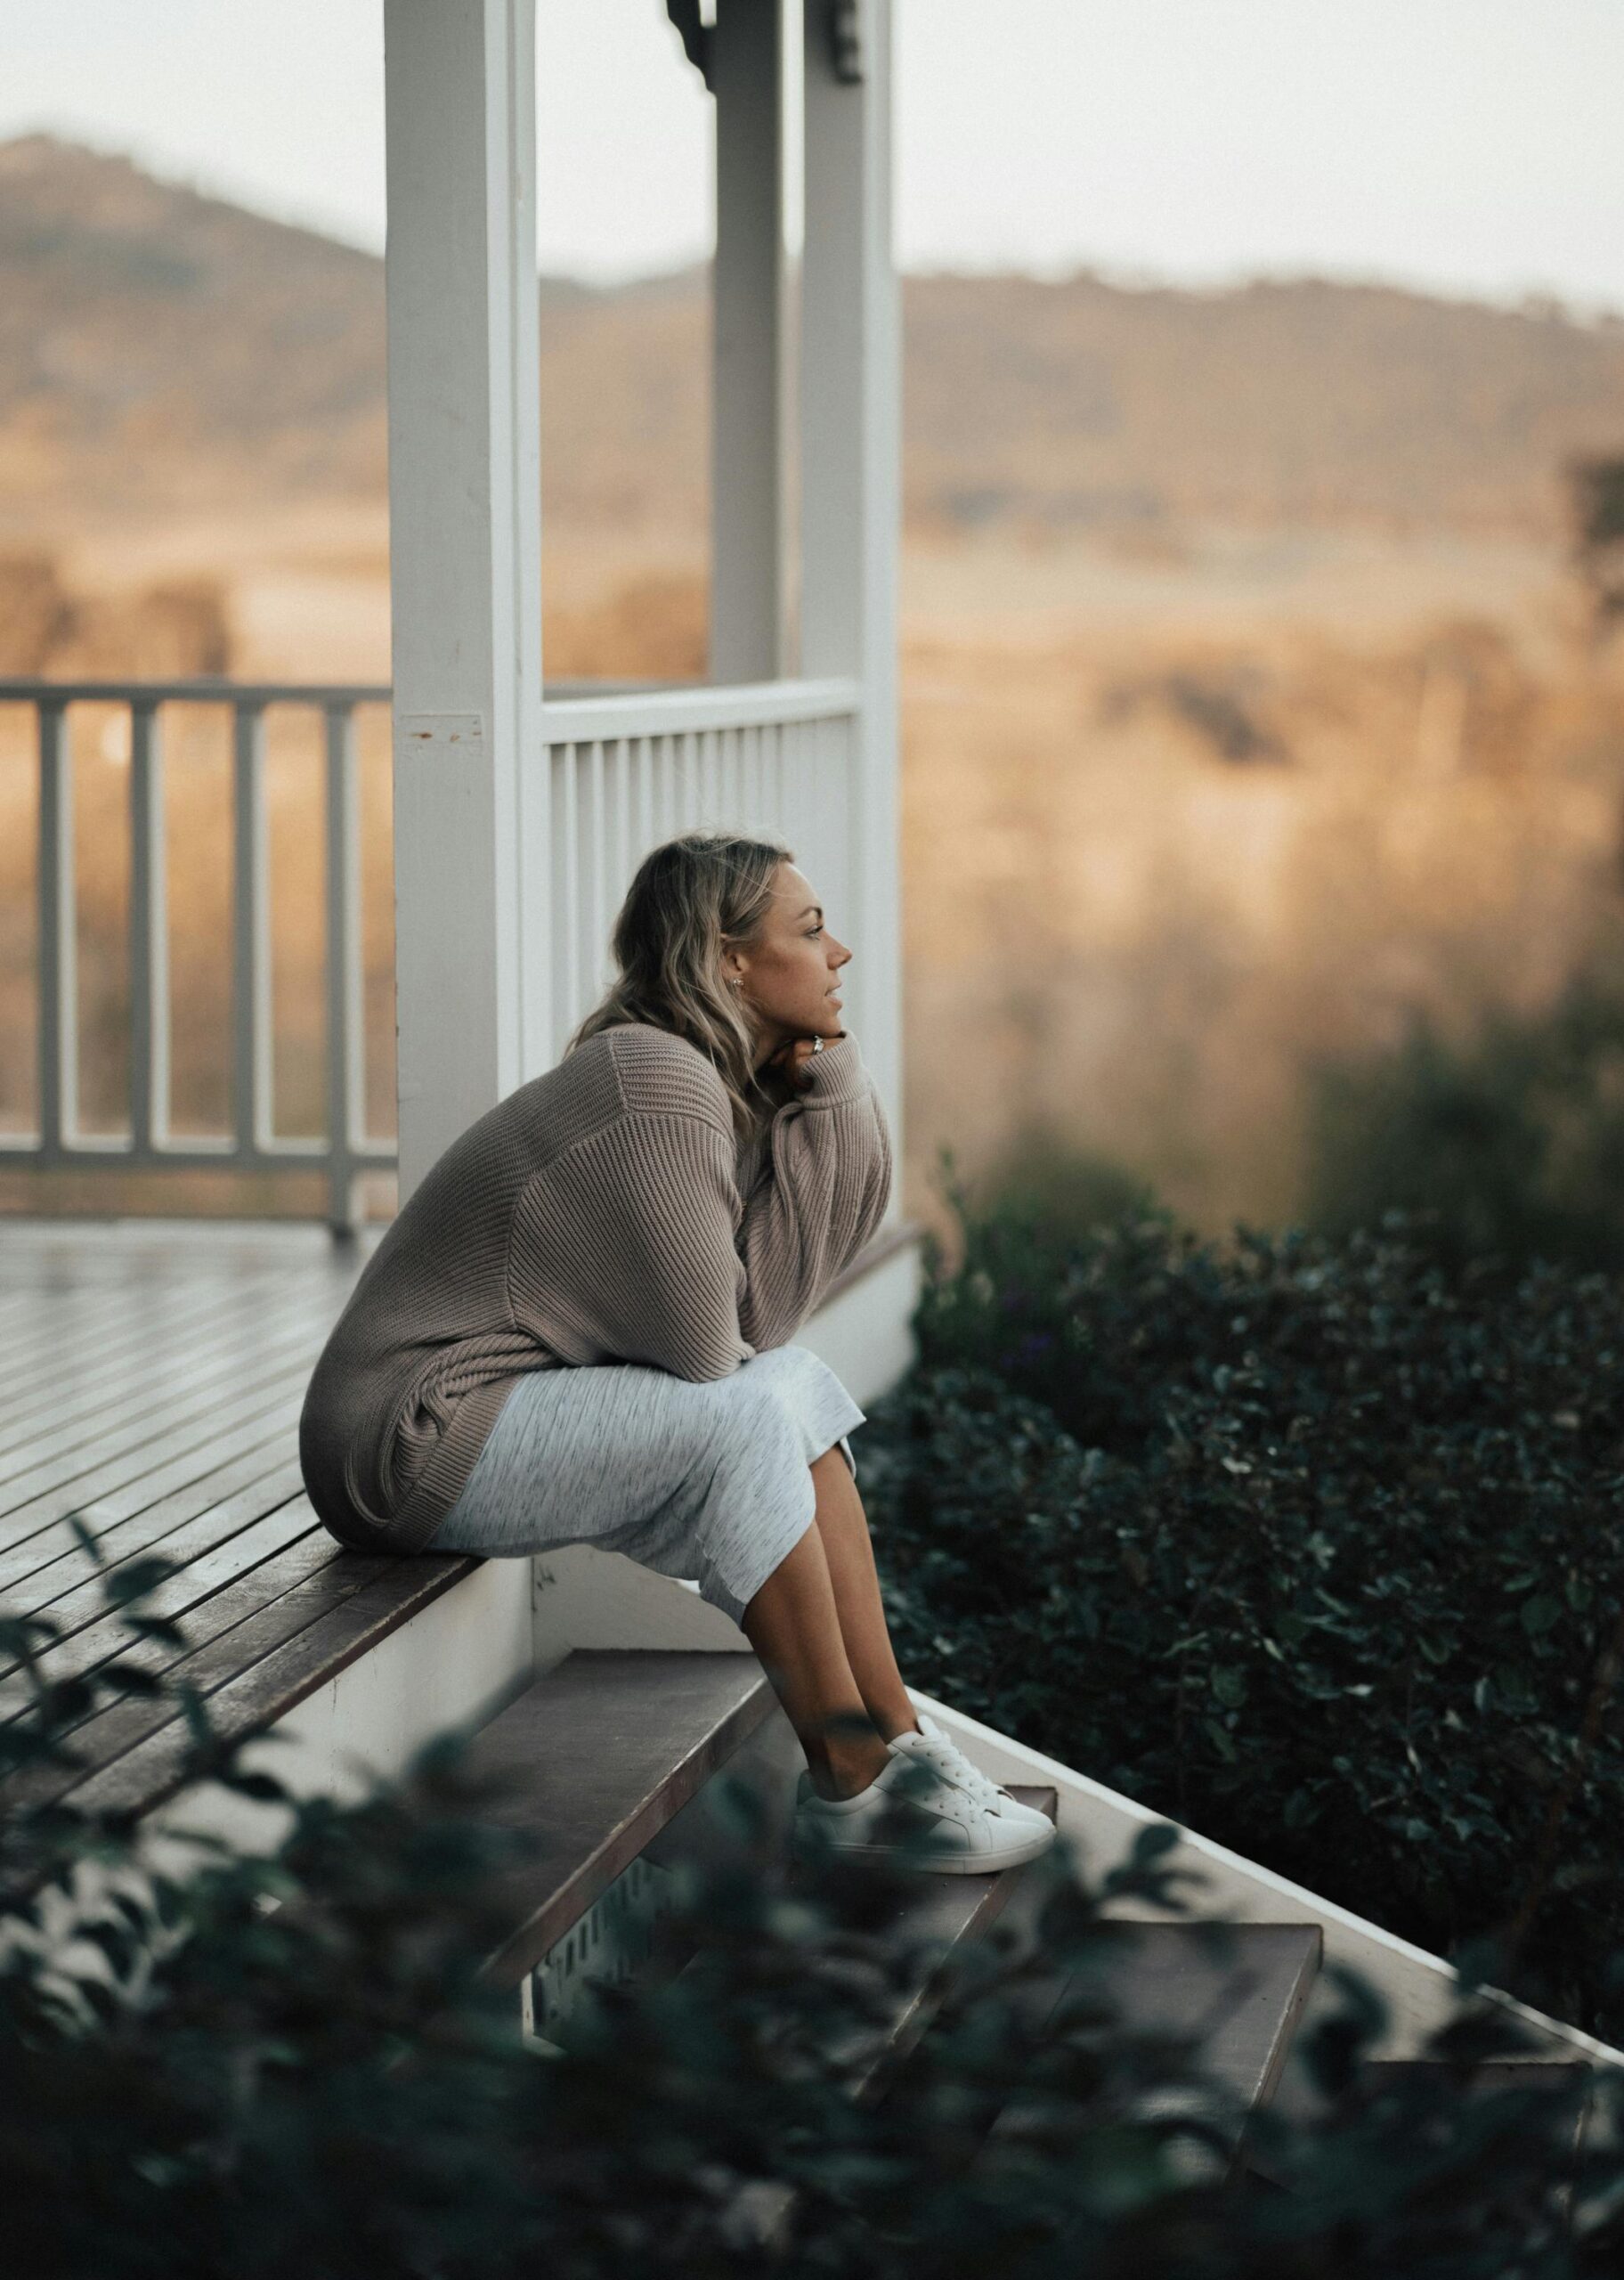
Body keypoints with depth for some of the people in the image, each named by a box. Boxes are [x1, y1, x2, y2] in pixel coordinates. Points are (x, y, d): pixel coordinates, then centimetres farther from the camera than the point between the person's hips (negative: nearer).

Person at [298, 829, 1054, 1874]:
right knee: (741, 1420, -21)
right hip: (413, 1443, -10)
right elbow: (700, 1340, -20)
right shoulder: (654, 1083, -21)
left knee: (800, 1384, 5)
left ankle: (898, 1740, 3)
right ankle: (849, 1789, -11)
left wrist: (827, 1080, -3)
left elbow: (762, 1300, -2)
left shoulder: (729, 1083, 9)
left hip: (497, 1404, 10)